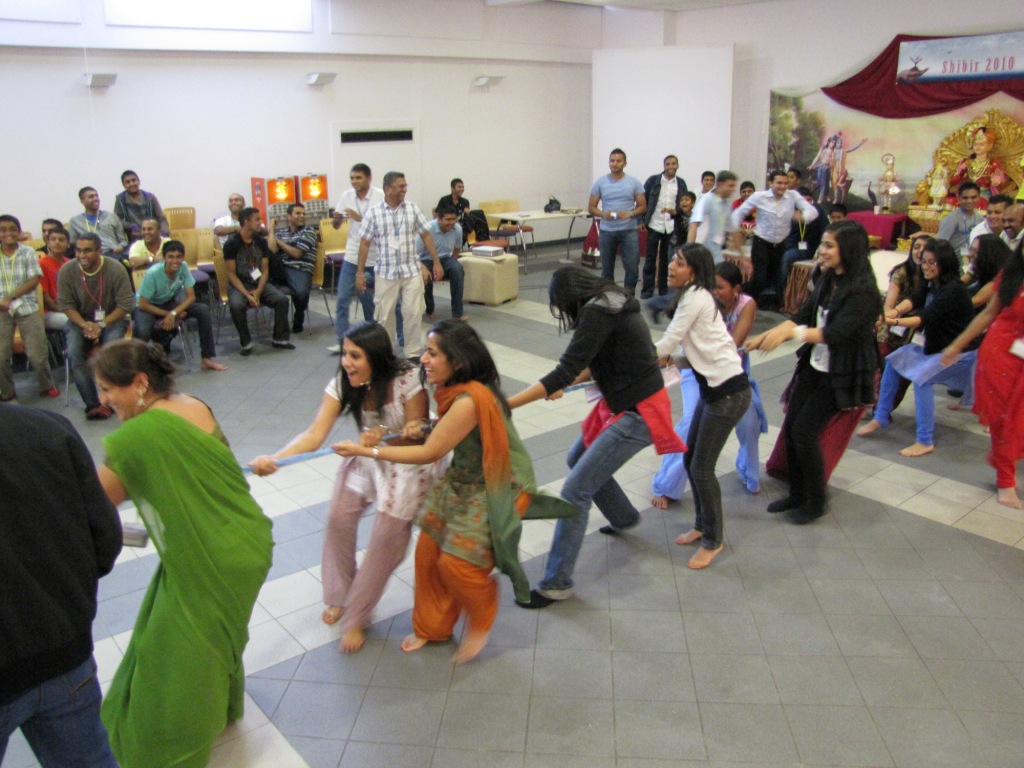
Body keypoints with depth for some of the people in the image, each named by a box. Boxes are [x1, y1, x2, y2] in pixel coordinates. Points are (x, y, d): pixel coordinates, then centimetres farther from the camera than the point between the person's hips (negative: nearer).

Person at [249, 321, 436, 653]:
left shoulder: (407, 380, -29)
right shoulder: (342, 383, -18)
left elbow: (418, 433, -20)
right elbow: (315, 434, -26)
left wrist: (384, 437, -40)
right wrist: (273, 459, -42)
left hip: (407, 462, -4)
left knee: (387, 537, -5)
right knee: (338, 518, -2)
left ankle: (355, 618, 14)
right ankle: (339, 596, 25)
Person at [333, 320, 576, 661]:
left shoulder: (469, 401, -32)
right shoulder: (453, 389, -5)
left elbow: (429, 453, -26)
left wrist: (367, 451, -21)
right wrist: (421, 427, -8)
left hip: (499, 486, -8)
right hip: (460, 481, 8)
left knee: (457, 561, -12)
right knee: (428, 550, 6)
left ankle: (480, 623, 20)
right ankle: (431, 626, 29)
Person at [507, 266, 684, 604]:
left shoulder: (598, 312, -21)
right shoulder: (611, 302, 7)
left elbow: (565, 372, -27)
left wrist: (505, 405, -25)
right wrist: (570, 381, 22)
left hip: (638, 414, -10)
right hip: (627, 403, 10)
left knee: (575, 490, -8)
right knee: (577, 460, 26)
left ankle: (556, 584, 2)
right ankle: (624, 517, 48)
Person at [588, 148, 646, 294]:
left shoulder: (634, 182, 1)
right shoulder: (600, 183, 2)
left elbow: (643, 207, 1)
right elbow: (591, 208, 3)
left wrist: (630, 214, -18)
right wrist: (602, 214, -18)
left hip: (629, 231, -1)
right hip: (606, 231, 1)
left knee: (632, 266, -6)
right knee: (607, 268, 9)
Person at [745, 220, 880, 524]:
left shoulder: (862, 290, -20)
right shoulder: (826, 280, 4)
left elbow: (837, 333, -30)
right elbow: (803, 316, 3)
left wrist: (790, 331, -40)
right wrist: (766, 336, -9)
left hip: (841, 375, -7)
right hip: (814, 366, 7)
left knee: (804, 430, -8)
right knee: (790, 427, 5)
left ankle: (816, 502, 11)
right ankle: (797, 495, 23)